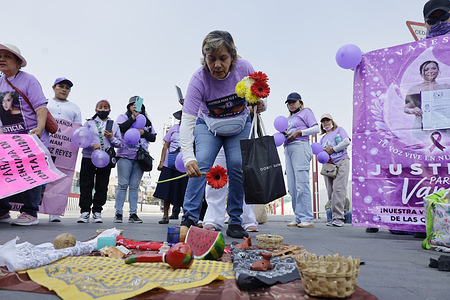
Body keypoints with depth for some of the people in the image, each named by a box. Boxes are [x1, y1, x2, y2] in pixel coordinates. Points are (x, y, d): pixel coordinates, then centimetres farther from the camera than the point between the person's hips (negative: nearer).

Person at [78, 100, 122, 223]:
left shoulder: (114, 125, 13)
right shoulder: (89, 123, 10)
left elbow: (121, 144, 11)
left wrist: (111, 138, -7)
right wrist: (92, 144, -16)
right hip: (88, 157, -1)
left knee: (102, 187, 3)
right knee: (86, 185, 0)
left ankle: (97, 212, 12)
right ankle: (85, 211, 8)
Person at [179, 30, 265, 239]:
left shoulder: (244, 68, -23)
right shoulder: (199, 79, -29)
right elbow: (187, 120, -37)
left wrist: (259, 103, -26)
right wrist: (188, 157, -50)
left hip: (239, 124, 2)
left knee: (237, 165, -11)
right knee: (201, 163, -21)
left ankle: (235, 223, 1)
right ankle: (189, 220, -16)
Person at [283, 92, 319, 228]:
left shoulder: (306, 112, 11)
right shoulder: (289, 118, 30)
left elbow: (316, 128, -1)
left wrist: (298, 132, -8)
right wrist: (285, 134, 4)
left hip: (300, 146, -7)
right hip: (288, 148, 7)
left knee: (302, 184, -15)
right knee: (292, 186, 1)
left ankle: (307, 219, -15)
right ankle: (298, 217, 4)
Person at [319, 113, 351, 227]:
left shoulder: (339, 130, 14)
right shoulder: (323, 138, 27)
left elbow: (347, 141, -2)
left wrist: (332, 149, -6)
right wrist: (324, 153, -1)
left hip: (341, 163, -5)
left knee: (338, 190, -15)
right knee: (330, 192, -1)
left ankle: (339, 217, -16)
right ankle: (335, 216, 2)